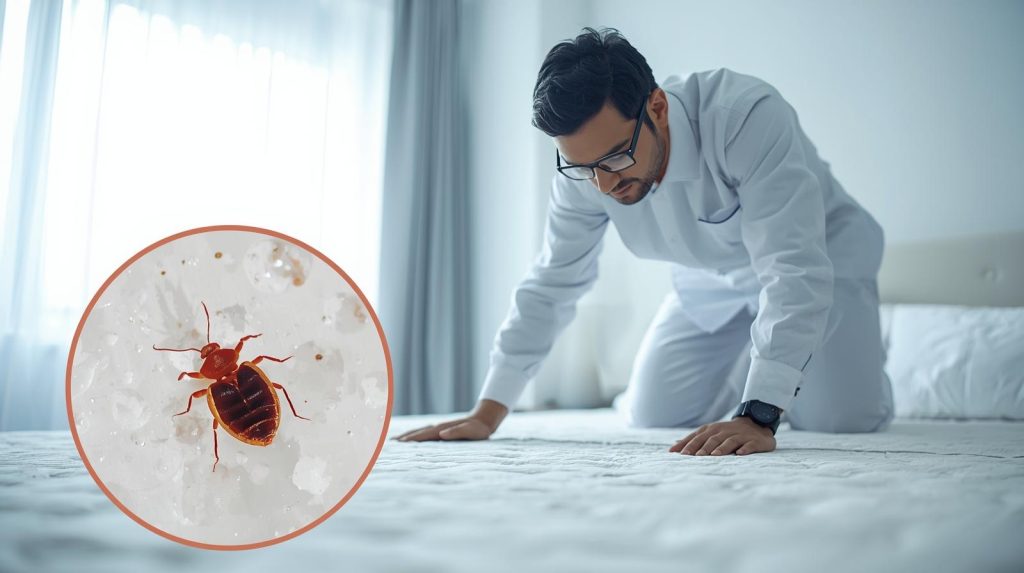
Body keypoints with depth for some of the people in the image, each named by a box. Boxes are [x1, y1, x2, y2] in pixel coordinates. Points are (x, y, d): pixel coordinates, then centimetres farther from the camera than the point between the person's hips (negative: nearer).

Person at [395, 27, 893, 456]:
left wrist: (758, 418, -49)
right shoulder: (583, 169, -22)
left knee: (835, 417, -19)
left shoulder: (749, 116, -39)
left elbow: (795, 271, -41)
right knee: (652, 417, 0)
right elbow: (550, 285, -13)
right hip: (710, 279, 4)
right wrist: (486, 414, -13)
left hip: (822, 254, -4)